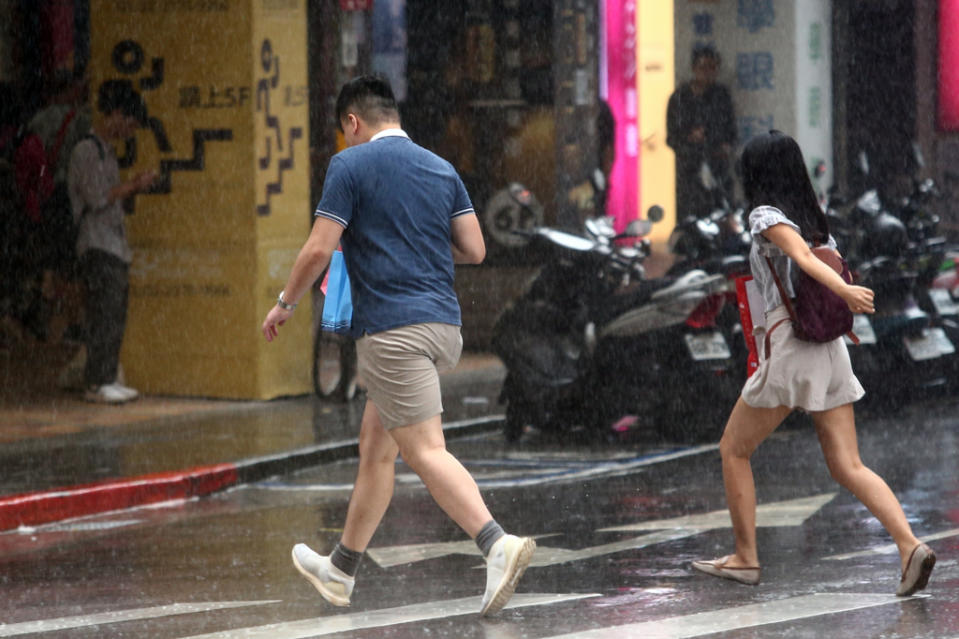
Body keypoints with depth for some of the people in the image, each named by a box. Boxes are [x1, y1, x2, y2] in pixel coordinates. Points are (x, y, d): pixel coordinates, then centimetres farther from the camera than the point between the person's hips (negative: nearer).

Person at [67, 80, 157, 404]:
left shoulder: (106, 150, 19)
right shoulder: (86, 150, -10)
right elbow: (96, 198, -17)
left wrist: (133, 186, 7)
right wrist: (132, 186, -7)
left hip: (116, 246, 9)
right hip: (98, 246, -9)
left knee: (115, 317, 7)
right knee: (104, 315, -11)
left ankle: (108, 379, 10)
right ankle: (96, 383, -10)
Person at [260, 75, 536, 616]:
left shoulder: (352, 165, -6)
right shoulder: (442, 169, 12)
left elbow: (319, 250, -9)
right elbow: (474, 249, 10)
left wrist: (285, 305, 6)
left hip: (393, 327, -8)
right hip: (444, 323, 8)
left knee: (425, 450, -12)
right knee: (376, 445, 18)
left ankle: (498, 545, -29)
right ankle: (341, 570, 27)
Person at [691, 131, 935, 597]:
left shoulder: (766, 215, -5)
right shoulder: (817, 222, 17)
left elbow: (801, 253, -22)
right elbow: (837, 269, 17)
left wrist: (843, 291, -36)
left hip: (789, 349, -7)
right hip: (830, 351, 7)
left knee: (733, 450, 11)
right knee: (847, 467, 1)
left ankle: (745, 558, 11)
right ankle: (910, 546, -18)